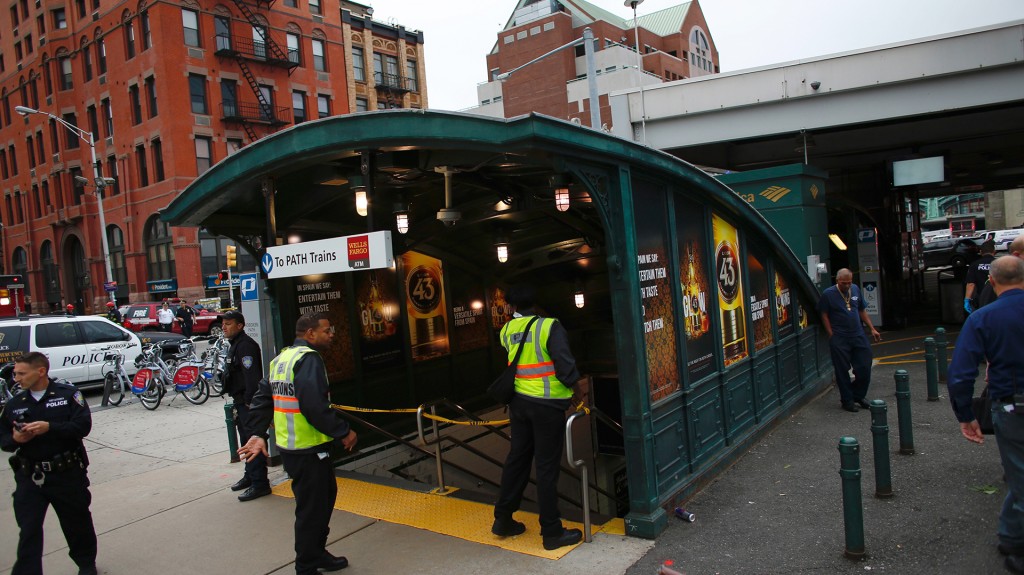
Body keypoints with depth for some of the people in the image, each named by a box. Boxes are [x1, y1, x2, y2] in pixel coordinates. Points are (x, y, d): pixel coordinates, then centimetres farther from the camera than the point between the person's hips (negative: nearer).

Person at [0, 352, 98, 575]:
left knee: (78, 523, 14)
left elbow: (83, 425, -14)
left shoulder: (68, 394, -5)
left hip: (67, 474, -2)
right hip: (29, 477, 2)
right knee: (28, 531, -1)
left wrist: (49, 427, -26)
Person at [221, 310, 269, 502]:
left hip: (249, 403, -11)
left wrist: (249, 401, -25)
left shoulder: (245, 345, -17)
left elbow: (252, 376, -25)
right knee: (246, 441, 20)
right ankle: (250, 475, 34)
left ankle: (259, 484, -5)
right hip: (242, 402, 11)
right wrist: (238, 400, 20)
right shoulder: (235, 345, 18)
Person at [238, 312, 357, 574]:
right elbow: (316, 407, -27)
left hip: (290, 447, 10)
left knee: (325, 494, 23)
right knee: (312, 509, 3)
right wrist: (343, 432, -17)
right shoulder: (308, 359, -18)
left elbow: (262, 398, 14)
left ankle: (317, 553, 36)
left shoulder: (281, 358, 13)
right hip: (309, 450, -10)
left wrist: (258, 433, 11)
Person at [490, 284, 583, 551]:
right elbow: (566, 366, -18)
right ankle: (552, 532, 12)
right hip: (547, 404, -5)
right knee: (547, 466, 2)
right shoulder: (549, 327, -14)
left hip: (519, 401, 5)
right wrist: (574, 384, -1)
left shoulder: (507, 330, 3)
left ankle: (503, 519, 28)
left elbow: (506, 364, 10)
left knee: (517, 458, 18)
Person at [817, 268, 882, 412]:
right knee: (842, 372, 2)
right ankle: (847, 400, 16)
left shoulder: (856, 289, 9)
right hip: (839, 340, -5)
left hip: (858, 336, 5)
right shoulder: (828, 294, -6)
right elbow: (824, 316, -3)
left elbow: (862, 311, 17)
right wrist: (832, 336, -7)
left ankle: (858, 396, 26)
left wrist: (872, 329, 12)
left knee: (864, 369, 6)